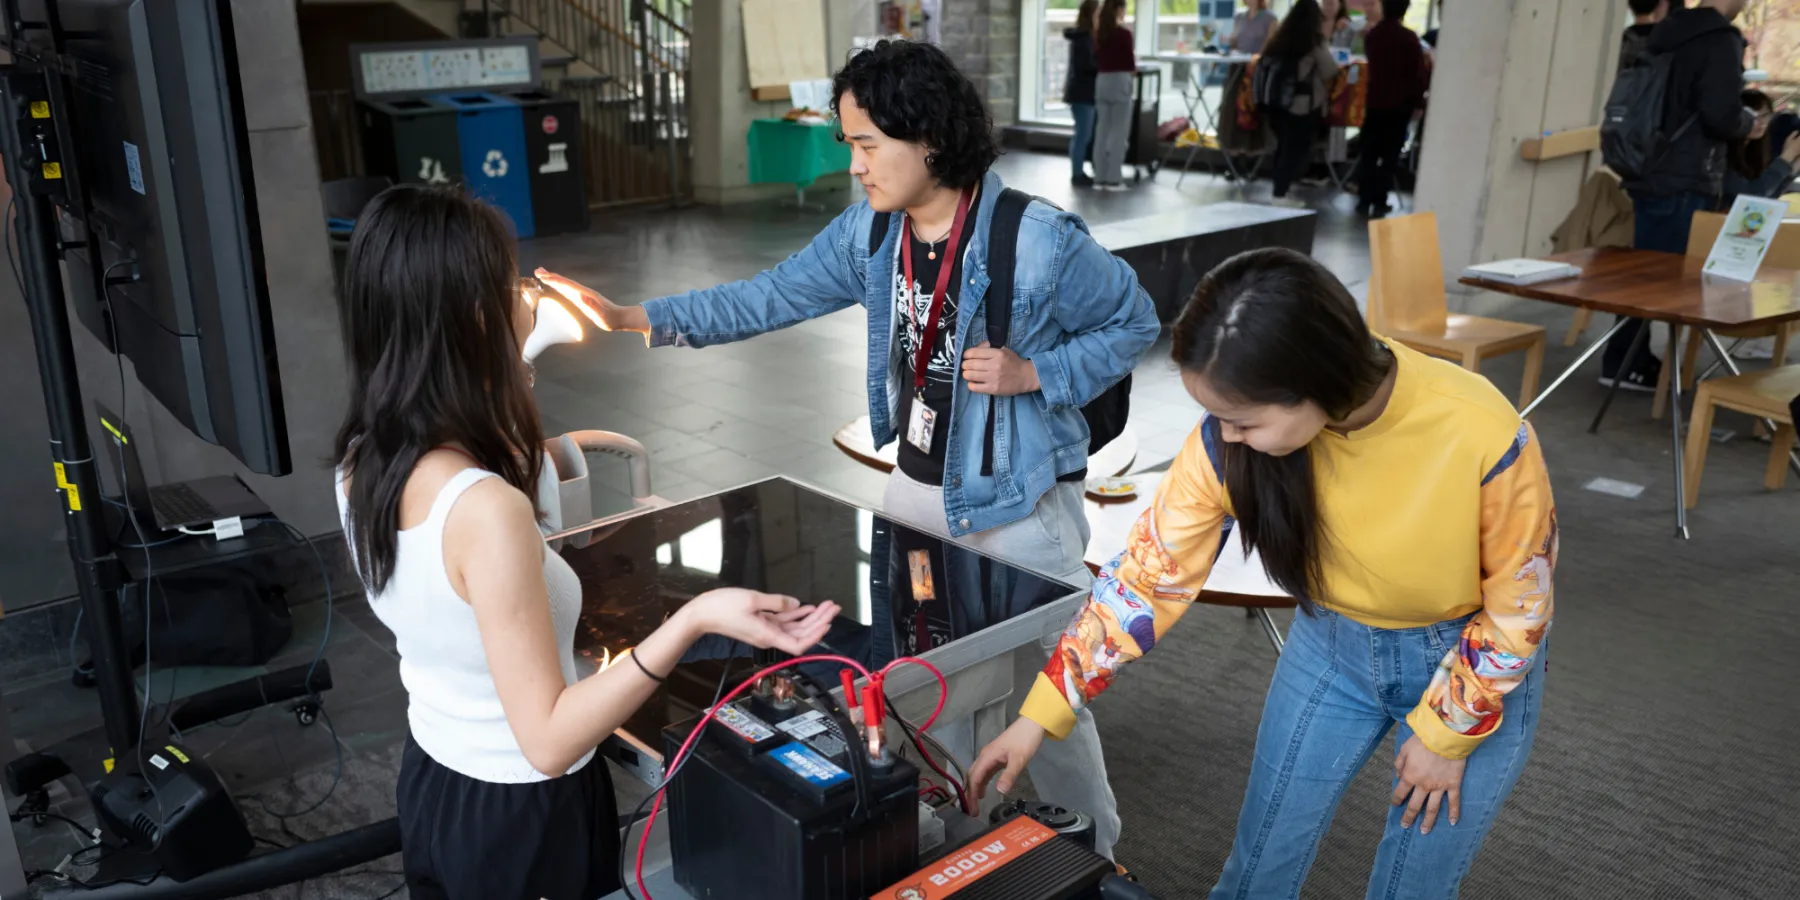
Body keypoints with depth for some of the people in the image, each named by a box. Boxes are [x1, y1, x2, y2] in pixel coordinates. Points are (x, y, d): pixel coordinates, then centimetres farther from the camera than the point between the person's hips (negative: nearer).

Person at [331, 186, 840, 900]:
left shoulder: (362, 463, -9)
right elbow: (549, 741, -29)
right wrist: (694, 620, -39)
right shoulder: (486, 510, -34)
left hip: (430, 782, 8)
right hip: (521, 813, -7)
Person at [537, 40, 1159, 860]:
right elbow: (770, 297, -1)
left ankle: (1093, 852, 30)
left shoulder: (1039, 241, -21)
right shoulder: (869, 231, -3)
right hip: (917, 484, 7)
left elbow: (1135, 325, -8)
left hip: (1020, 502, -6)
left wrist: (1033, 375, -22)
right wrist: (631, 320, -8)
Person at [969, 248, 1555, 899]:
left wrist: (1447, 734, -9)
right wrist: (1040, 715, -16)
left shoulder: (1482, 436, -34)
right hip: (1333, 645, 2)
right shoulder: (1229, 439, -27)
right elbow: (1151, 572, -17)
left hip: (1473, 660, -2)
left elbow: (1520, 601, -18)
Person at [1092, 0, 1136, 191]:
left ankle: (1099, 177, 10)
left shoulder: (1099, 33, 6)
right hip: (1120, 81, -6)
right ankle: (1114, 179, -1)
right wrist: (1133, 71, 14)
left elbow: (1096, 58, 11)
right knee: (1119, 132, -1)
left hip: (1101, 81, 6)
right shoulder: (1124, 33, -11)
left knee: (1102, 131, 9)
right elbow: (1130, 62, -6)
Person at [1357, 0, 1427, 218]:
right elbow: (1418, 72, -11)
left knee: (1370, 151, 10)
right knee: (1390, 153, 2)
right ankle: (1379, 202, 0)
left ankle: (1365, 199, 8)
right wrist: (1418, 101, -1)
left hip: (1375, 100, 4)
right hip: (1399, 103, -4)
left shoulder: (1372, 34, 4)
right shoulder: (1408, 37, -13)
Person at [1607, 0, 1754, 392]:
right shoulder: (1721, 41, -12)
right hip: (1685, 183, -8)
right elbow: (1721, 116, -19)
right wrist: (1749, 123, 1)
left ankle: (1630, 357, 18)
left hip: (1650, 175, 8)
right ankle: (1627, 362, 0)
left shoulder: (1666, 32, 12)